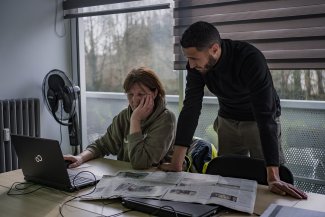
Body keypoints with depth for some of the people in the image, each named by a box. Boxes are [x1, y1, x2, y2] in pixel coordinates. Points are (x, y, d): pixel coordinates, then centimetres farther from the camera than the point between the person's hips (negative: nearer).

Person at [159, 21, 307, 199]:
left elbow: (265, 115, -38)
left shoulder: (250, 59, -34)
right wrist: (176, 164, -25)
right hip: (228, 120, 4)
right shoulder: (196, 64, -19)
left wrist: (273, 178, -42)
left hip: (258, 120, -4)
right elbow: (190, 109, -19)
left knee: (268, 182, -3)